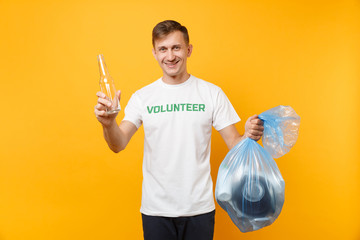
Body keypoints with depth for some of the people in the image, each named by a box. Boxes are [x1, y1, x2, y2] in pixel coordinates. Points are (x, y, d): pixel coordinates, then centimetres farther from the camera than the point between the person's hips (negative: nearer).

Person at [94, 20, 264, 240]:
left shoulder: (212, 93, -1)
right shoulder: (142, 97, 0)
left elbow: (234, 144, -2)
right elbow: (118, 145, -8)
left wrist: (249, 136, -24)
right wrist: (108, 124, -29)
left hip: (199, 207, 0)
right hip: (155, 208, 0)